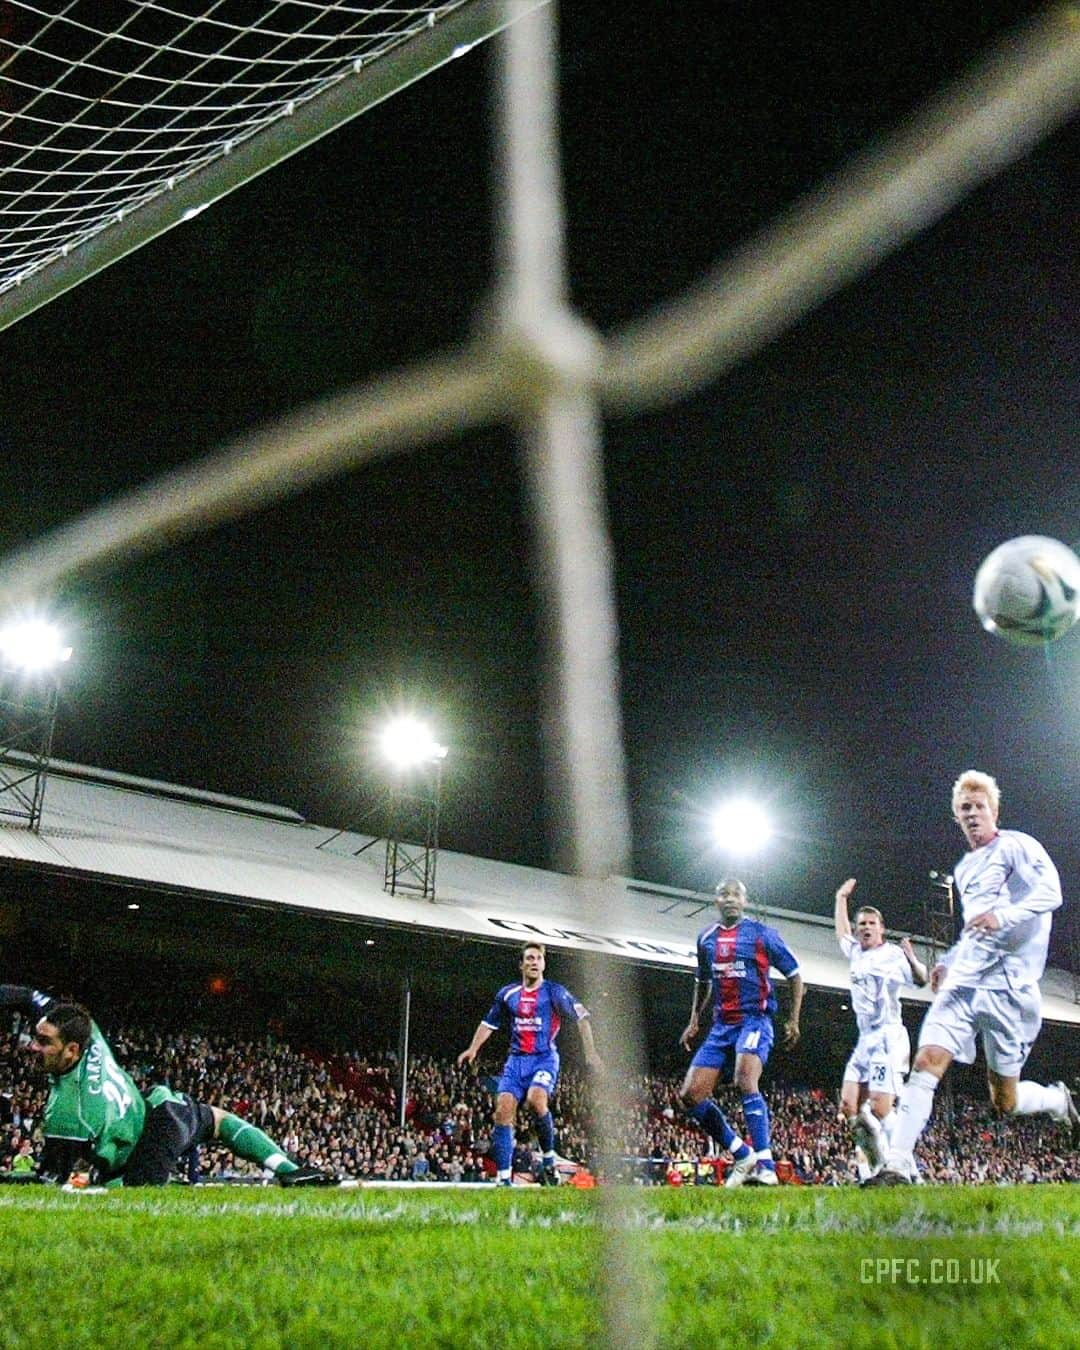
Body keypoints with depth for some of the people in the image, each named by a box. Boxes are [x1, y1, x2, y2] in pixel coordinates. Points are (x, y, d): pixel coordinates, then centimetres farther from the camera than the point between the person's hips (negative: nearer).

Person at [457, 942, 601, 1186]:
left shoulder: (554, 991, -2)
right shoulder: (508, 994, 10)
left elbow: (581, 1016, -6)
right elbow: (489, 1023, 23)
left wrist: (590, 1051, -15)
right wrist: (473, 1048, 13)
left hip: (544, 1058, -4)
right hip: (516, 1059, 4)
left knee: (536, 1099, -30)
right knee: (503, 1110, -11)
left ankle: (549, 1159, -10)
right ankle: (503, 1177, -6)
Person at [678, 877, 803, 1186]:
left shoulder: (762, 934, -1)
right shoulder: (706, 939, 12)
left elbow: (794, 976, 6)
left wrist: (794, 1019, 0)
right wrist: (694, 1021, 19)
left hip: (755, 1021, -6)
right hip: (721, 1026, 6)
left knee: (744, 1081, -31)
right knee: (690, 1096, -3)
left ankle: (765, 1166, -30)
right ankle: (743, 1157, 8)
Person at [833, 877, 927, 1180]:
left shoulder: (893, 954, -5)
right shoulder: (856, 953, 16)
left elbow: (920, 980, -17)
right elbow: (841, 931, 35)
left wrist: (912, 959, -37)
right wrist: (841, 897, 42)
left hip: (888, 1036, -8)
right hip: (865, 1040, 8)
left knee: (880, 1108, -18)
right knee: (849, 1105, -1)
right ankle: (876, 1162, 9)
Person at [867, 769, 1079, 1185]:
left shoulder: (1017, 846, 0)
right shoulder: (964, 869, 22)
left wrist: (1004, 916, -32)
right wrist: (948, 962, 21)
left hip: (1007, 985, -6)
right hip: (963, 982, 6)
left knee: (1005, 1102, 1)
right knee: (926, 1062, -16)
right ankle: (898, 1166, -20)